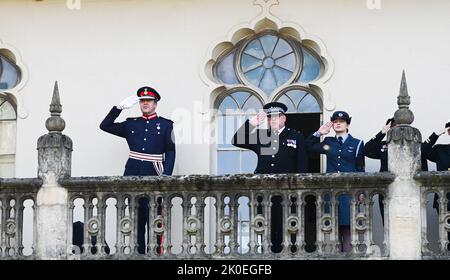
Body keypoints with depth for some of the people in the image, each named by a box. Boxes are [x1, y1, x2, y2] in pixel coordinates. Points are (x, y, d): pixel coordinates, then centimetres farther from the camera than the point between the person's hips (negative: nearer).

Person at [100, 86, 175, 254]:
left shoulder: (166, 125, 7)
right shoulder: (131, 124, 14)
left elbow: (170, 152, 2)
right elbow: (105, 126, 13)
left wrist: (166, 175, -9)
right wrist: (120, 107, 4)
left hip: (153, 177, -3)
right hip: (131, 177, 3)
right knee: (135, 220, 5)